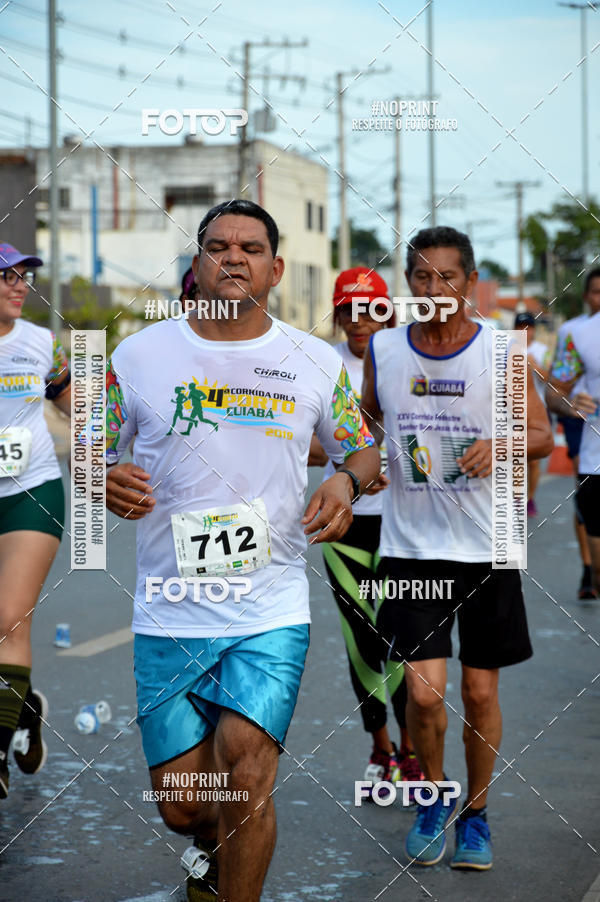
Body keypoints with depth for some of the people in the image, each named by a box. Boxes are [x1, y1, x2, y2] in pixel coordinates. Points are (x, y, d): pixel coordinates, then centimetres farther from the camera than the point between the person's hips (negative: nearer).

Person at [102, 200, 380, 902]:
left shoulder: (318, 363, 3)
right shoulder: (139, 356, 1)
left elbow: (364, 449, 16)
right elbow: (92, 456, 10)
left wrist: (347, 481, -8)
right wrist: (107, 483, -14)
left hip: (271, 614, -1)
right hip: (167, 617, 1)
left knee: (245, 780, -16)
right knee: (180, 807, 7)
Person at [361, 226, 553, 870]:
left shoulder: (502, 352, -5)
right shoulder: (383, 350, 0)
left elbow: (543, 435, 1)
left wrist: (499, 445, -19)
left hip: (485, 549, 0)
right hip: (411, 547, 1)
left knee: (480, 691, 6)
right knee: (424, 691, -9)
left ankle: (476, 812, 28)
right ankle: (433, 796, 19)